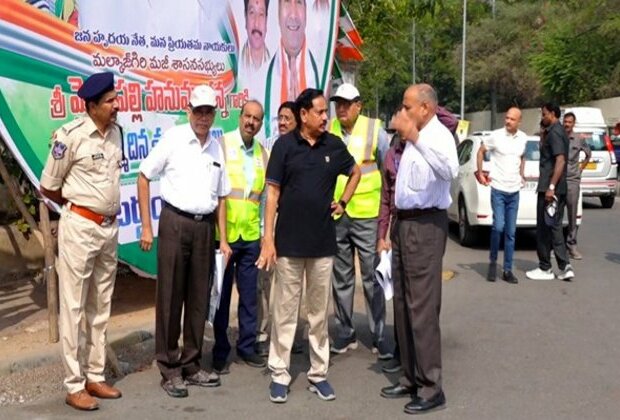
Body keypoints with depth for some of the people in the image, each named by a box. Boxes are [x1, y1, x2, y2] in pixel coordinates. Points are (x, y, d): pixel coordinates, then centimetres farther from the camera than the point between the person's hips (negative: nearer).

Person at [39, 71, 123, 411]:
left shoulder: (116, 132, 5)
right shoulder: (71, 135, -14)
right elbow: (48, 187, -6)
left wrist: (108, 208, 12)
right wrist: (80, 206, 7)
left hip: (109, 228, 7)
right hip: (79, 227, -6)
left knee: (100, 307, 12)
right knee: (73, 307, 1)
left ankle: (95, 377, 23)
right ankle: (74, 386, 8)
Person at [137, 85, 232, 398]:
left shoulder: (217, 149, 11)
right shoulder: (173, 138, -3)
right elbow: (143, 178, -2)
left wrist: (223, 239, 10)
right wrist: (146, 227, -5)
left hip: (205, 227, 5)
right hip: (175, 223, -4)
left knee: (199, 298, 9)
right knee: (170, 297, 2)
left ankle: (191, 365, 22)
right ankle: (169, 369, 12)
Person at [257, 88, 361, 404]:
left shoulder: (334, 145, 4)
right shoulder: (285, 145, -4)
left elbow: (355, 172, 23)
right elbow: (273, 192, -4)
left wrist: (343, 202, 9)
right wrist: (268, 238, -9)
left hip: (323, 243, 3)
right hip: (289, 242, -2)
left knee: (319, 312, 10)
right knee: (284, 311, 5)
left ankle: (318, 373, 21)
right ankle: (279, 374, 14)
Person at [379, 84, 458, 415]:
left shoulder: (438, 135, -14)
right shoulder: (414, 137, 14)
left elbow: (449, 170, -36)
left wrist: (414, 136, -37)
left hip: (425, 225, -10)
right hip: (404, 222, 10)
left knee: (422, 307, -7)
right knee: (402, 304, 13)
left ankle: (431, 388, 1)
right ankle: (410, 378, 24)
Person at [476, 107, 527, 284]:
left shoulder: (523, 138, 6)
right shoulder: (496, 136, -7)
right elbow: (481, 151, 6)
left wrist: (521, 175, 16)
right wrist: (480, 173, 2)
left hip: (514, 191, 4)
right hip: (498, 189, -4)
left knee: (510, 232, 6)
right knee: (498, 226, -17)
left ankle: (507, 270, 13)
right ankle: (493, 261, 6)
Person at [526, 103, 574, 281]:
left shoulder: (554, 133, -14)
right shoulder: (559, 131, 17)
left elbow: (560, 161, -23)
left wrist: (551, 186, -27)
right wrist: (544, 136, 15)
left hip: (548, 188, -10)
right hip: (559, 188, 10)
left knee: (544, 229, -1)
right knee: (554, 227, 11)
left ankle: (545, 268, 6)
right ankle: (565, 267, 7)